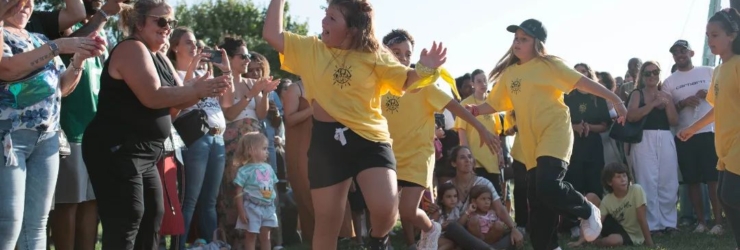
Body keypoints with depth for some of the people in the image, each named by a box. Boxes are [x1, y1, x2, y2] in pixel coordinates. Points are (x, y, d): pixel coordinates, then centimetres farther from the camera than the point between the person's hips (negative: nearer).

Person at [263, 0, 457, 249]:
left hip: (369, 139, -2)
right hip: (326, 140, 2)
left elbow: (405, 80, -1)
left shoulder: (373, 56, 1)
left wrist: (424, 69, -20)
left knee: (385, 209, -22)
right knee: (327, 223, 8)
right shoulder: (310, 49, 6)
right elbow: (272, 34, 1)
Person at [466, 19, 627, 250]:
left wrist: (615, 100, -13)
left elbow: (582, 81, -7)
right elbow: (494, 103, 17)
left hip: (555, 134, -6)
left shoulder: (548, 65, -2)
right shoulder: (509, 73, 13)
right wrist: (474, 110, -2)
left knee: (548, 187, -24)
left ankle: (588, 211, 4)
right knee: (537, 202, 6)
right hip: (530, 144, 6)